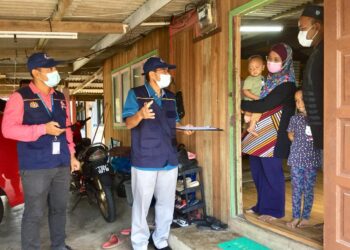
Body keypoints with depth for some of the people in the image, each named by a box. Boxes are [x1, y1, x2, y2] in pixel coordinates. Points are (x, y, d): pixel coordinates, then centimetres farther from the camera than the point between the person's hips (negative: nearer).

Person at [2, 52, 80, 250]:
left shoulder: (60, 98, 13)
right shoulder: (20, 97, -6)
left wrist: (72, 155, 13)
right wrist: (43, 129, -18)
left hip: (62, 165, 6)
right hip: (35, 167, -6)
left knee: (60, 209, 15)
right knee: (34, 214, 1)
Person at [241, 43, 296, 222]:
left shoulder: (286, 84, -12)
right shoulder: (269, 79, 13)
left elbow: (264, 105, -20)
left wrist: (240, 103, -12)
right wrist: (247, 109, 1)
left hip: (273, 134, -8)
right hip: (260, 131, 8)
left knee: (271, 171, 0)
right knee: (257, 169, 11)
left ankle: (274, 209, 14)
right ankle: (262, 205, 25)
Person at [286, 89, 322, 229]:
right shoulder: (295, 119, 4)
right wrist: (301, 143, 2)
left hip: (312, 159, -1)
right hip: (296, 158, 1)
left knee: (308, 189, 7)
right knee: (296, 189, 6)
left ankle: (305, 217, 19)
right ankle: (296, 217, 17)